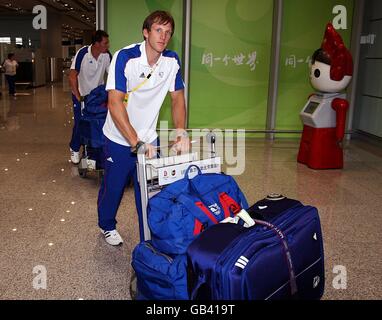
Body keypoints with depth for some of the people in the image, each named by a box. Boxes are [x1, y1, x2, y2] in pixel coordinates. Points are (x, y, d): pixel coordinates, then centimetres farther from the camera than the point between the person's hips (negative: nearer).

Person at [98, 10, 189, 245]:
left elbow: (178, 98, 2)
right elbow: (115, 102, -27)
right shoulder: (125, 57, -22)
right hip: (120, 139, -3)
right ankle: (107, 226, 42)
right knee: (113, 187, 14)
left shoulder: (172, 61, -7)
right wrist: (136, 143, -33)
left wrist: (181, 132, -14)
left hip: (149, 138, 3)